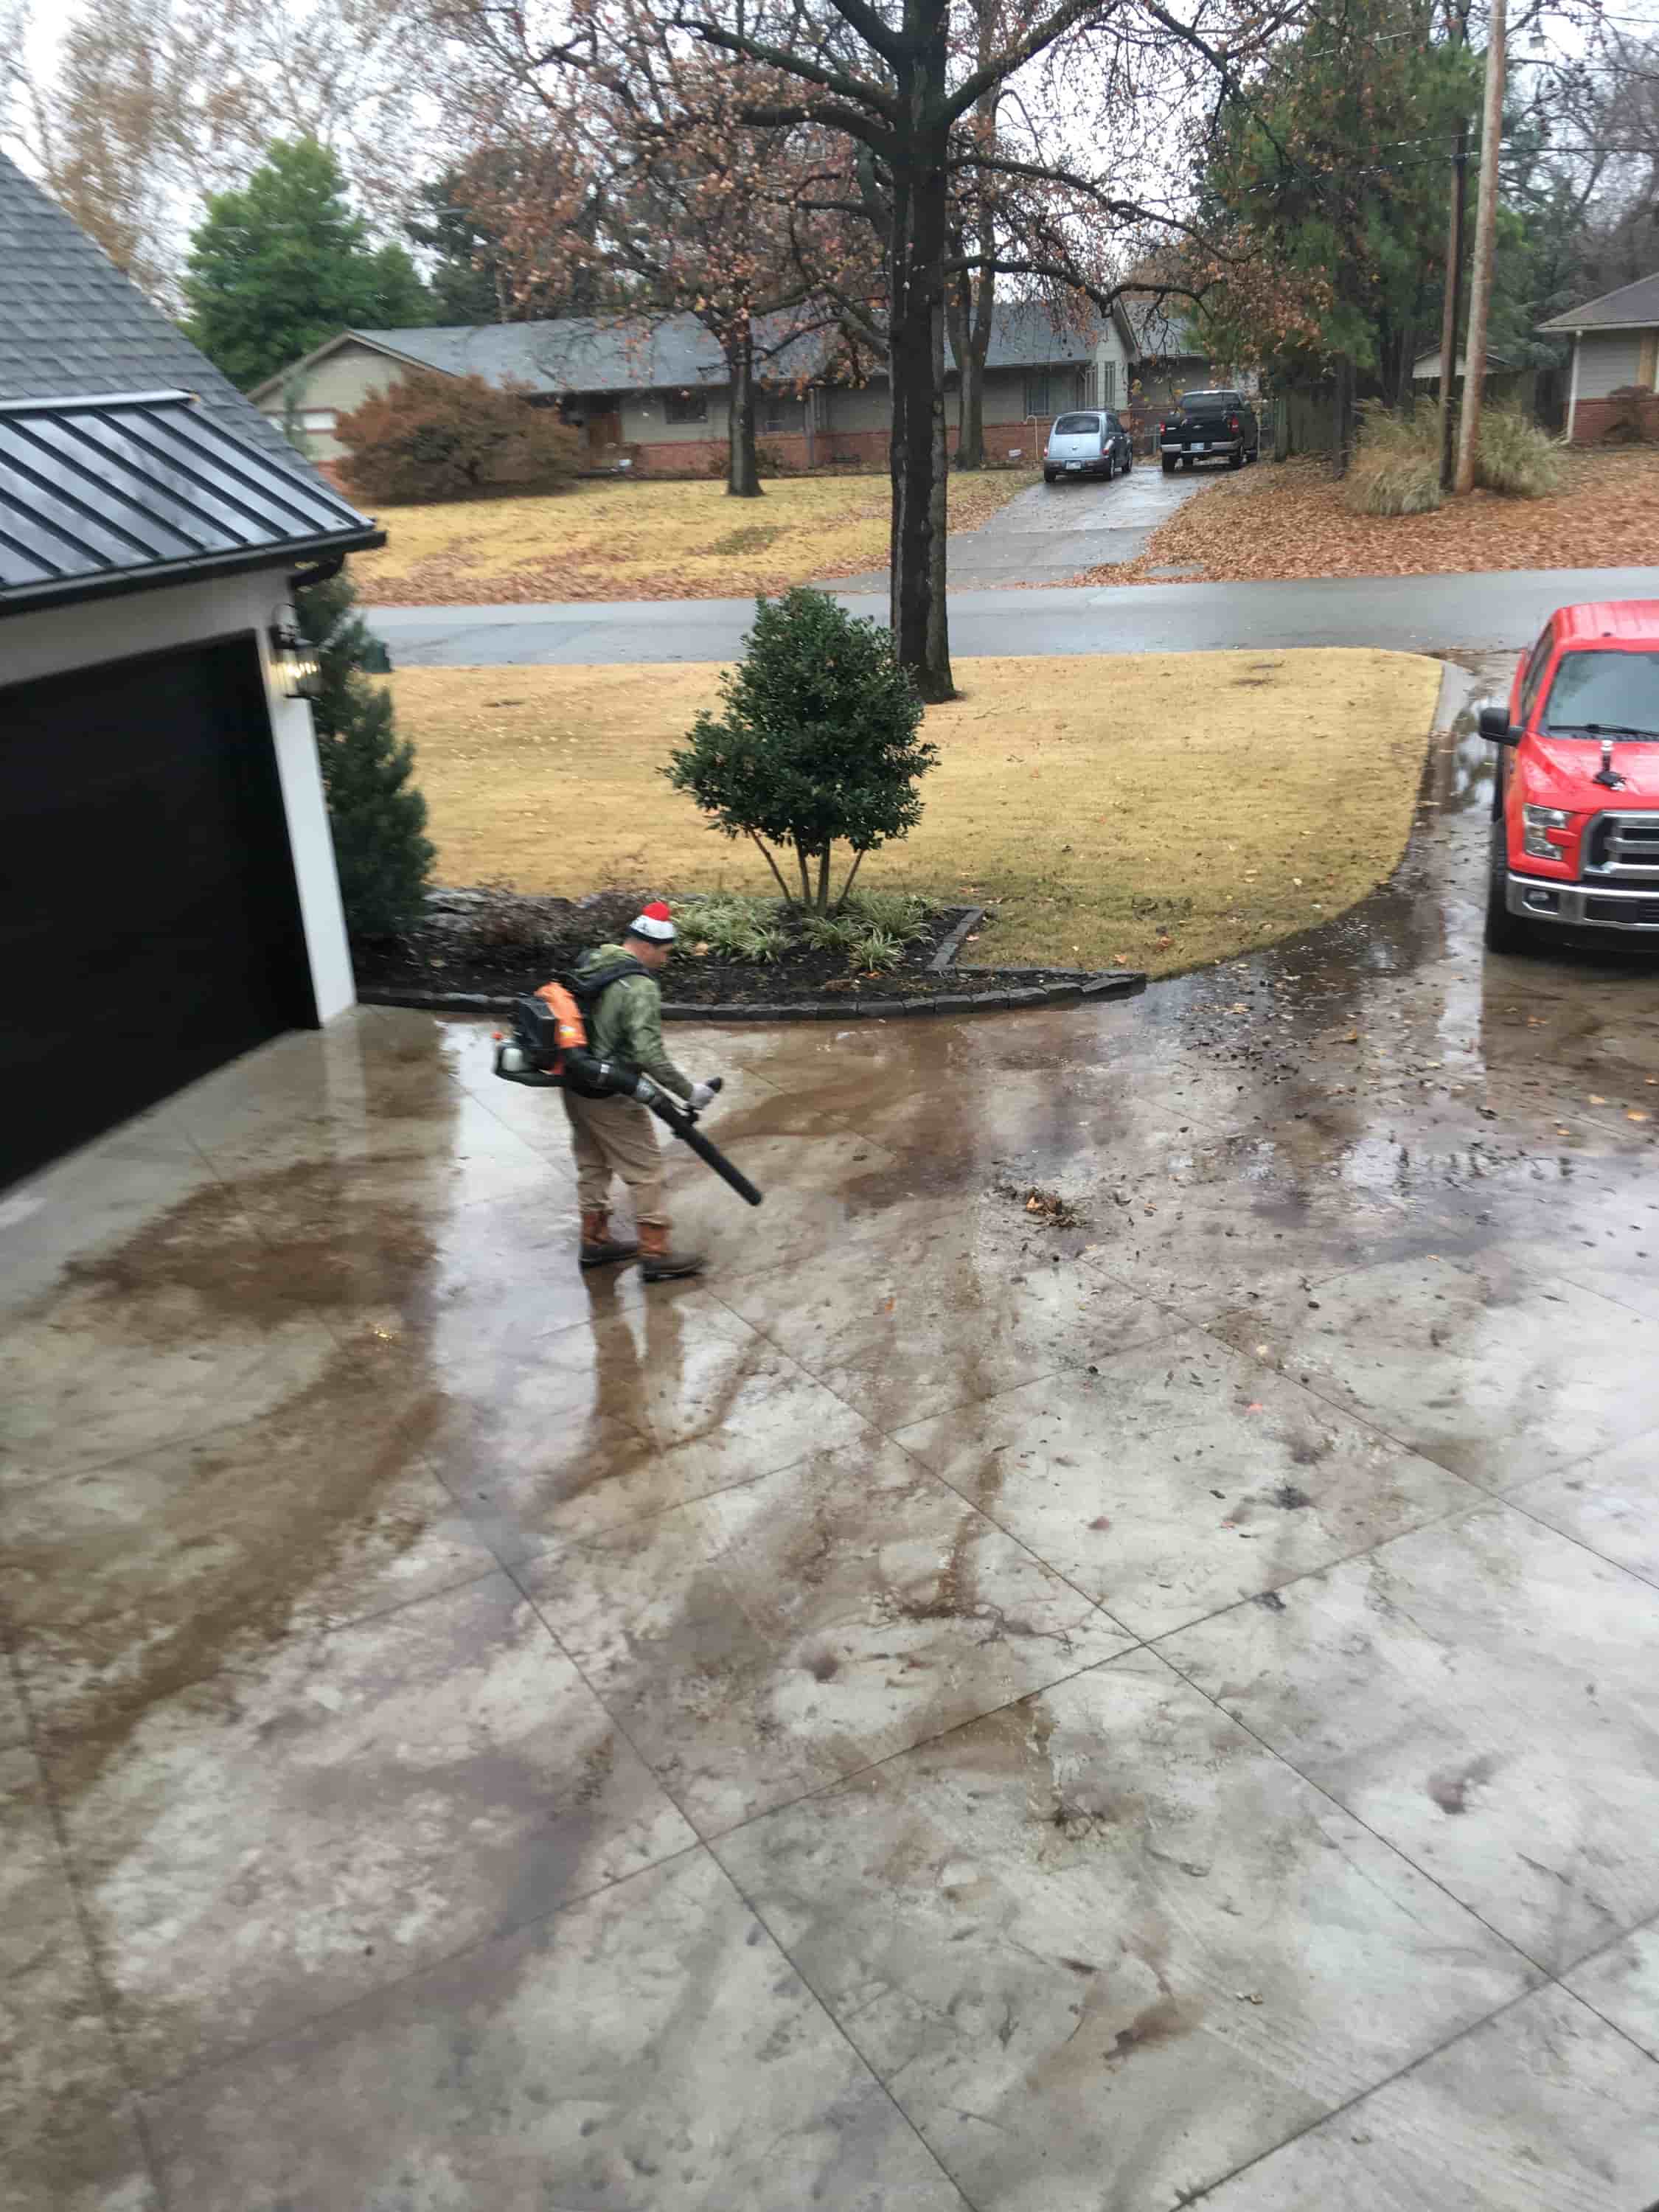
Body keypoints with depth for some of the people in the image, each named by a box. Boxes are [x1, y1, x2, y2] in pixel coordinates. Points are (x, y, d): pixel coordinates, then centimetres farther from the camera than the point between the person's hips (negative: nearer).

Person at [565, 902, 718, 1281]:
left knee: (592, 1165, 21)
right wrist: (688, 1090, -19)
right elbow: (649, 1054, -28)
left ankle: (595, 1241, 34)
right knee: (645, 1172, 4)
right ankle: (656, 1255, 11)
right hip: (611, 1097, -9)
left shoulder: (589, 962, 4)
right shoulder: (640, 988, -23)